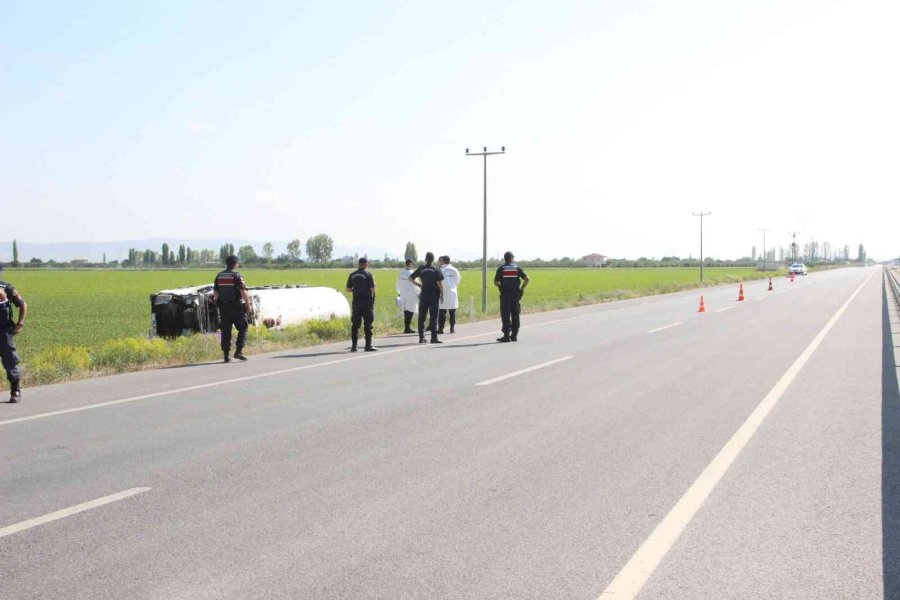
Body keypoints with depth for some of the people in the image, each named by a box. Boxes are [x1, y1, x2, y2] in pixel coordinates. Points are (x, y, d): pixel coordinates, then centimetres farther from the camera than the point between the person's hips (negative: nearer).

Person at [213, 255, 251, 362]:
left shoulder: (219, 276, 8)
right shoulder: (236, 276, -10)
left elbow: (215, 293, 11)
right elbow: (243, 292, -15)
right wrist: (248, 304, -6)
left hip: (223, 307, 5)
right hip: (237, 307, -5)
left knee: (226, 331, 8)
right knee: (243, 329, 6)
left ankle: (226, 355, 6)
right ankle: (238, 351, -6)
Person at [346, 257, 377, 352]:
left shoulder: (352, 275, 6)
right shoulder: (368, 274, -9)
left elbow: (348, 289, 9)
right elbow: (373, 288, -14)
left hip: (356, 301, 5)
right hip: (367, 301, -4)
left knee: (355, 324, 8)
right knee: (368, 324, -1)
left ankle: (353, 345, 7)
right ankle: (368, 345, -3)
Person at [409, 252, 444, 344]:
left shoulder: (421, 269, 2)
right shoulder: (436, 269, -5)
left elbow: (410, 278, 4)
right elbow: (440, 283, -9)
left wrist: (418, 285, 12)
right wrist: (442, 294, -1)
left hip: (424, 294, 2)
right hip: (434, 294, -2)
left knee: (422, 317, 9)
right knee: (434, 317, -1)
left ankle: (421, 337, 8)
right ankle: (434, 337, -7)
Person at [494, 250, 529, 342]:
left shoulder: (501, 268, -1)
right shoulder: (517, 268, 4)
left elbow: (495, 282, -1)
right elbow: (527, 279, -2)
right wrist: (522, 288, 9)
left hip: (505, 294, -2)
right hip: (515, 293, 2)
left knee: (505, 315, -2)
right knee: (515, 315, 9)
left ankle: (506, 335, -6)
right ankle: (514, 335, 10)